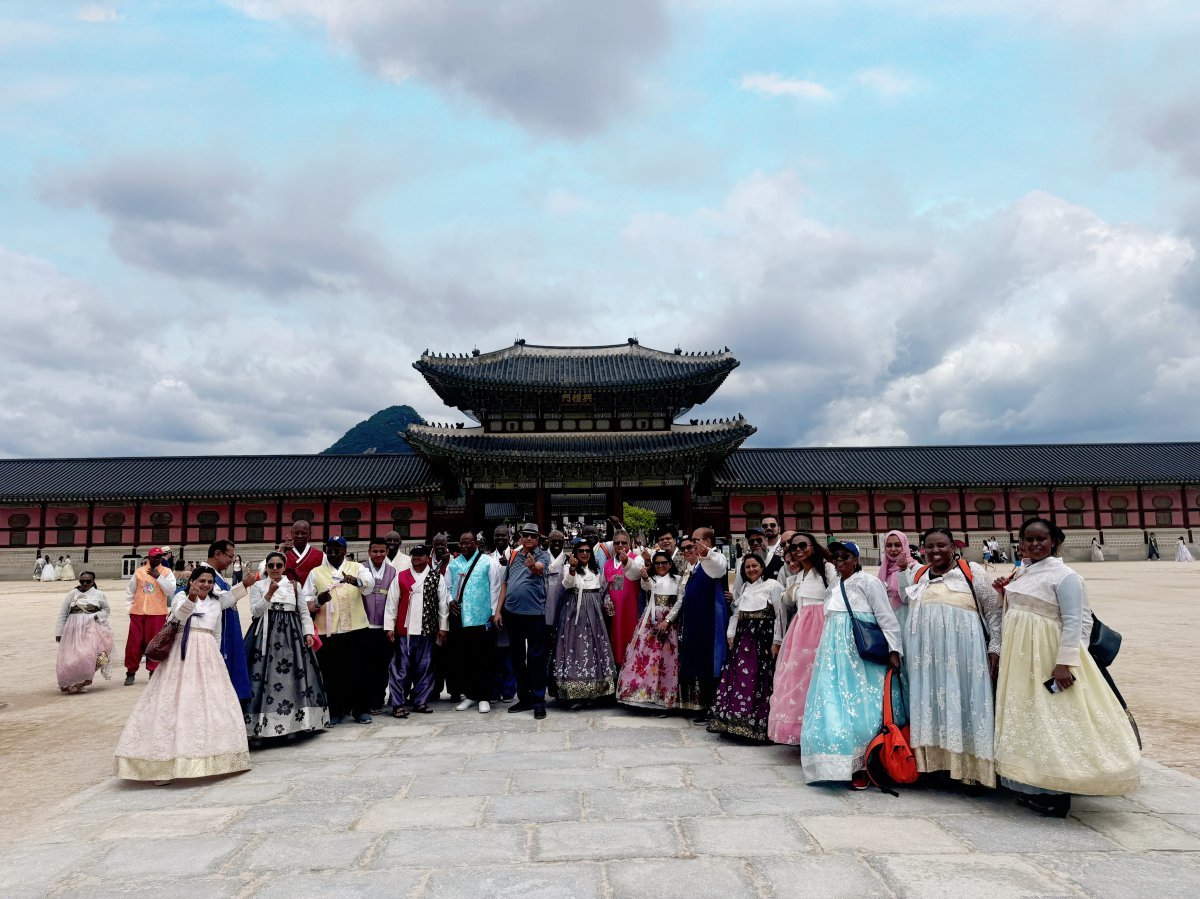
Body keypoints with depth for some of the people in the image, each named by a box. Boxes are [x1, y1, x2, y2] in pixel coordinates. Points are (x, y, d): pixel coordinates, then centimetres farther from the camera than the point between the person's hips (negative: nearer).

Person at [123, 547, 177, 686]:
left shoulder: (166, 572, 3)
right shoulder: (139, 571, 9)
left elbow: (171, 591, -9)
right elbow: (130, 592, 17)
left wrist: (159, 577, -13)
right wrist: (130, 607, 9)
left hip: (157, 613, -2)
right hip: (137, 613, 2)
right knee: (133, 643, 4)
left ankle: (153, 672, 13)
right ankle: (131, 672, 17)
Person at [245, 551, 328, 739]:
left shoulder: (294, 585, 10)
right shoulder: (258, 586, 6)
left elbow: (304, 612, 10)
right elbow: (255, 612, -4)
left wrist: (309, 633, -1)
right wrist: (269, 594, -15)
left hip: (291, 635, 2)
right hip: (266, 635, -2)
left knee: (293, 677, -1)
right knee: (265, 677, -8)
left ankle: (293, 722, 5)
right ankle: (261, 723, -3)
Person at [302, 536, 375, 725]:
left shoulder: (356, 568, 7)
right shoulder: (316, 572, 9)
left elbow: (369, 584, -13)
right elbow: (305, 600, 3)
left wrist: (355, 581, -35)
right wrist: (318, 600, -19)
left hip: (356, 629, 0)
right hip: (327, 631, 1)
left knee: (358, 670, 5)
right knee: (331, 672, 4)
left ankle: (361, 709, 16)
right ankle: (335, 711, 17)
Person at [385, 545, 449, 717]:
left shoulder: (437, 577, 6)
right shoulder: (401, 577, 6)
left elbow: (443, 603, 6)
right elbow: (392, 603, 5)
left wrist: (443, 627, 2)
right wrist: (389, 627, -1)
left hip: (428, 630, 1)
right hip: (404, 630, 0)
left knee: (425, 667, 6)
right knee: (401, 668, 0)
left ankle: (420, 701, 17)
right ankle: (398, 704, 6)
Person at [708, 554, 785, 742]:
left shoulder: (773, 586, -2)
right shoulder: (744, 587, 19)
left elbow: (780, 615, -7)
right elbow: (736, 612, 19)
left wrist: (776, 642, -11)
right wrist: (731, 634, 7)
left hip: (763, 638, -6)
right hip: (742, 638, 6)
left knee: (757, 681, -7)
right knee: (737, 678, 3)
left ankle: (759, 726, 1)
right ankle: (737, 722, 12)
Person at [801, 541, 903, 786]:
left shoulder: (869, 582, -1)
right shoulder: (833, 588, 19)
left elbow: (886, 618, -6)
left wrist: (893, 651, -13)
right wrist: (824, 654, 21)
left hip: (862, 654, -6)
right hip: (834, 654, 6)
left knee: (860, 708, -7)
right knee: (833, 708, 2)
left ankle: (860, 766, 2)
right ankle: (839, 765, 11)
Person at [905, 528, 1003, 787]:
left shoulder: (972, 571, 3)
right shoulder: (918, 575, 15)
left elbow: (994, 611, 2)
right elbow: (906, 615, 21)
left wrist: (995, 647, -6)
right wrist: (900, 651, 18)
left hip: (962, 650, -4)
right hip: (925, 652, 4)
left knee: (963, 702, -2)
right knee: (930, 704, 5)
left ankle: (969, 766, 7)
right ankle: (934, 762, 13)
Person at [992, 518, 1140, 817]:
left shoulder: (1063, 575, -13)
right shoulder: (1023, 573, 12)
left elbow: (1073, 621, -19)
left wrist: (1064, 662, -24)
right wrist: (1005, 594, 6)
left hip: (1048, 656, -8)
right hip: (1020, 656, 8)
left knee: (1053, 717, -2)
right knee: (1027, 716, 13)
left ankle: (1058, 794, 7)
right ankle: (1036, 787, 24)